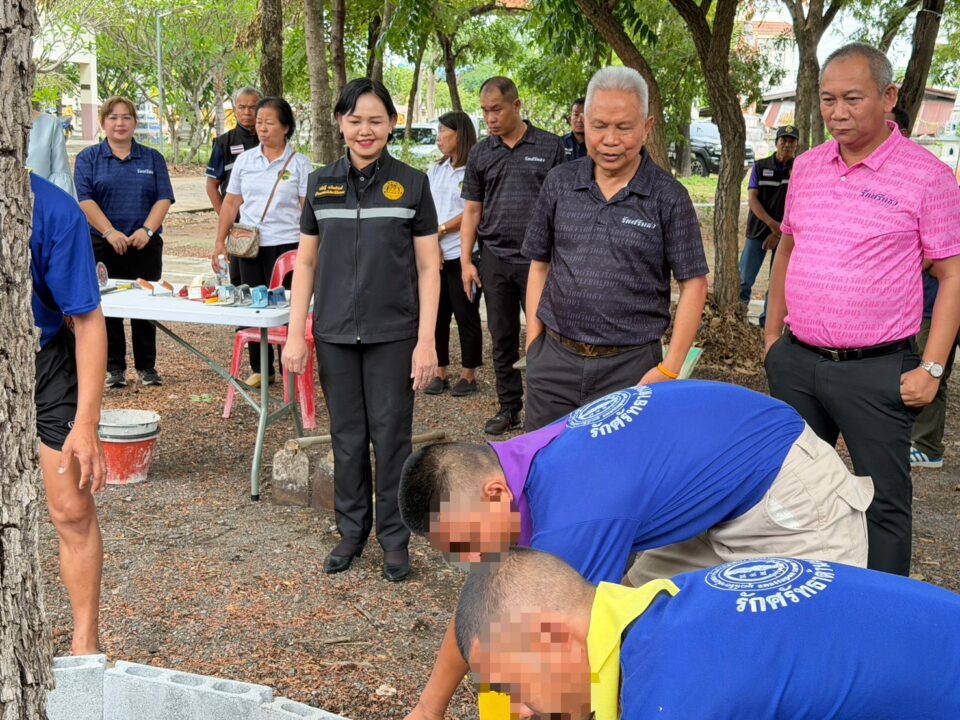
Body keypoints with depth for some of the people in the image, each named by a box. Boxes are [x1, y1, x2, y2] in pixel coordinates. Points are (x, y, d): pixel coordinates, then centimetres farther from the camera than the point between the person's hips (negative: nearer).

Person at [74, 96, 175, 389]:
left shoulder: (153, 158, 10)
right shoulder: (88, 158, 6)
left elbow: (164, 198, 2)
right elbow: (85, 200, -5)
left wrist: (146, 230, -14)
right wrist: (110, 232, -17)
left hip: (146, 244, 1)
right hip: (103, 245, -1)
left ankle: (147, 366, 12)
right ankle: (114, 368, 11)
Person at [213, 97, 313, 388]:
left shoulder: (300, 164, -1)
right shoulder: (245, 160, 9)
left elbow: (309, 211, -3)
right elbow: (231, 203, 13)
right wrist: (220, 241, 7)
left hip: (286, 244, -4)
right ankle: (261, 369, 19)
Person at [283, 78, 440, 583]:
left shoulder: (411, 184, -1)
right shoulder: (321, 183, 5)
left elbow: (428, 267, -2)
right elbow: (306, 262, 8)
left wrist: (426, 341, -8)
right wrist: (295, 334, 2)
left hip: (393, 333, -2)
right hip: (335, 333, 2)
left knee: (391, 436, 3)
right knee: (347, 436, 10)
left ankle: (395, 537, 18)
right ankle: (352, 531, 25)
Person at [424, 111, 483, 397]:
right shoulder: (435, 170, 13)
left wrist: (441, 230, -7)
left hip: (463, 255, -6)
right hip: (435, 255, 6)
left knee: (466, 315, 2)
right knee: (437, 313, 8)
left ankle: (469, 375, 13)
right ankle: (440, 373, 18)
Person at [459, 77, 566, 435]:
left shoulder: (550, 147, 0)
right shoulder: (481, 154, 9)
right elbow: (472, 210, 11)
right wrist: (466, 261, 4)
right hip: (495, 260, 3)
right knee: (503, 338, 9)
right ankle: (509, 408, 19)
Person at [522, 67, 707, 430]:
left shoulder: (668, 197, -5)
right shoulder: (559, 183, 5)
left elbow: (693, 283, -3)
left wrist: (669, 369, -8)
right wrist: (533, 345, 6)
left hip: (630, 366, -3)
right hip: (553, 360, 3)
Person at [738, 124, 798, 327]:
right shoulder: (760, 167, 3)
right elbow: (752, 200, -5)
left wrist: (779, 233, -12)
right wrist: (772, 223, -19)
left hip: (785, 234, 0)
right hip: (757, 231, 0)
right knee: (744, 279, -5)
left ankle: (767, 324, 10)